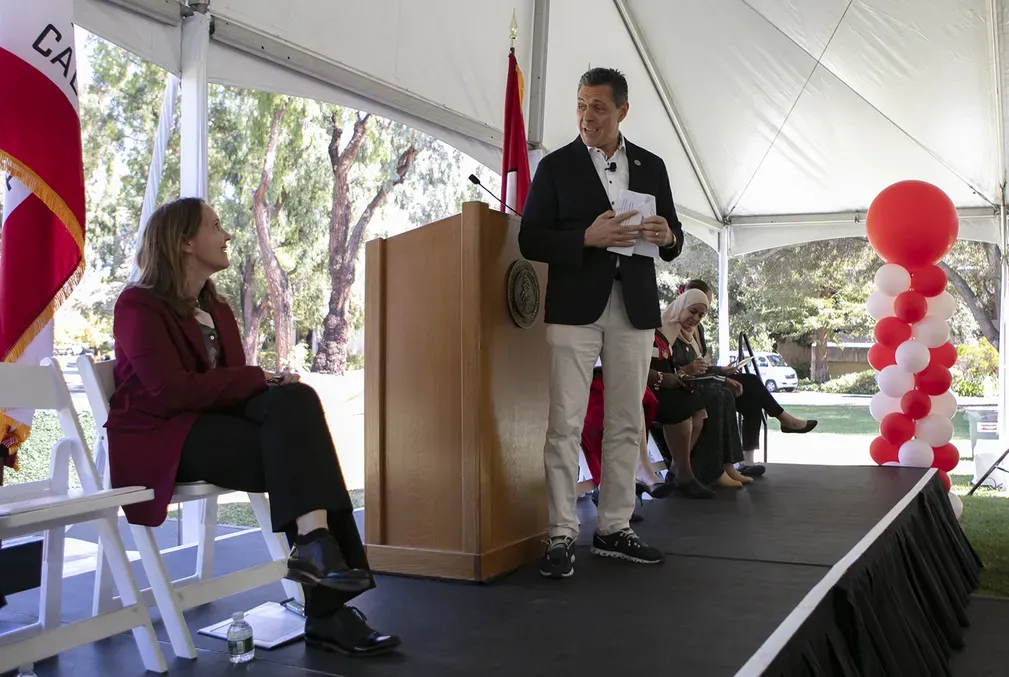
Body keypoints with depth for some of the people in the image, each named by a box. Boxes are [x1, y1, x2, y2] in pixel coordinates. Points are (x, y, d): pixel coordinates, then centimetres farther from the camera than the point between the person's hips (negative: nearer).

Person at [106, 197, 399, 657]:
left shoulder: (217, 309, 18)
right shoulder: (139, 306, -6)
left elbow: (232, 382, 10)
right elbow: (171, 390, -19)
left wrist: (267, 384, -13)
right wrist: (260, 378, -18)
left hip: (210, 421, 7)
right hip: (160, 437, -7)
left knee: (295, 401, -23)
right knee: (296, 452, -27)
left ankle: (316, 544, -32)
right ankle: (324, 601, -32)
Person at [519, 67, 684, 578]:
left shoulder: (651, 166, 12)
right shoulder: (556, 166, 3)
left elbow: (673, 237, 16)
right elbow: (530, 240, -2)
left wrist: (667, 236, -9)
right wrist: (587, 238, -17)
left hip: (634, 307, 4)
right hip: (575, 307, -3)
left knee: (626, 424, 7)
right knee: (565, 424, -7)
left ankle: (614, 528, 17)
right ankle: (561, 536, -1)